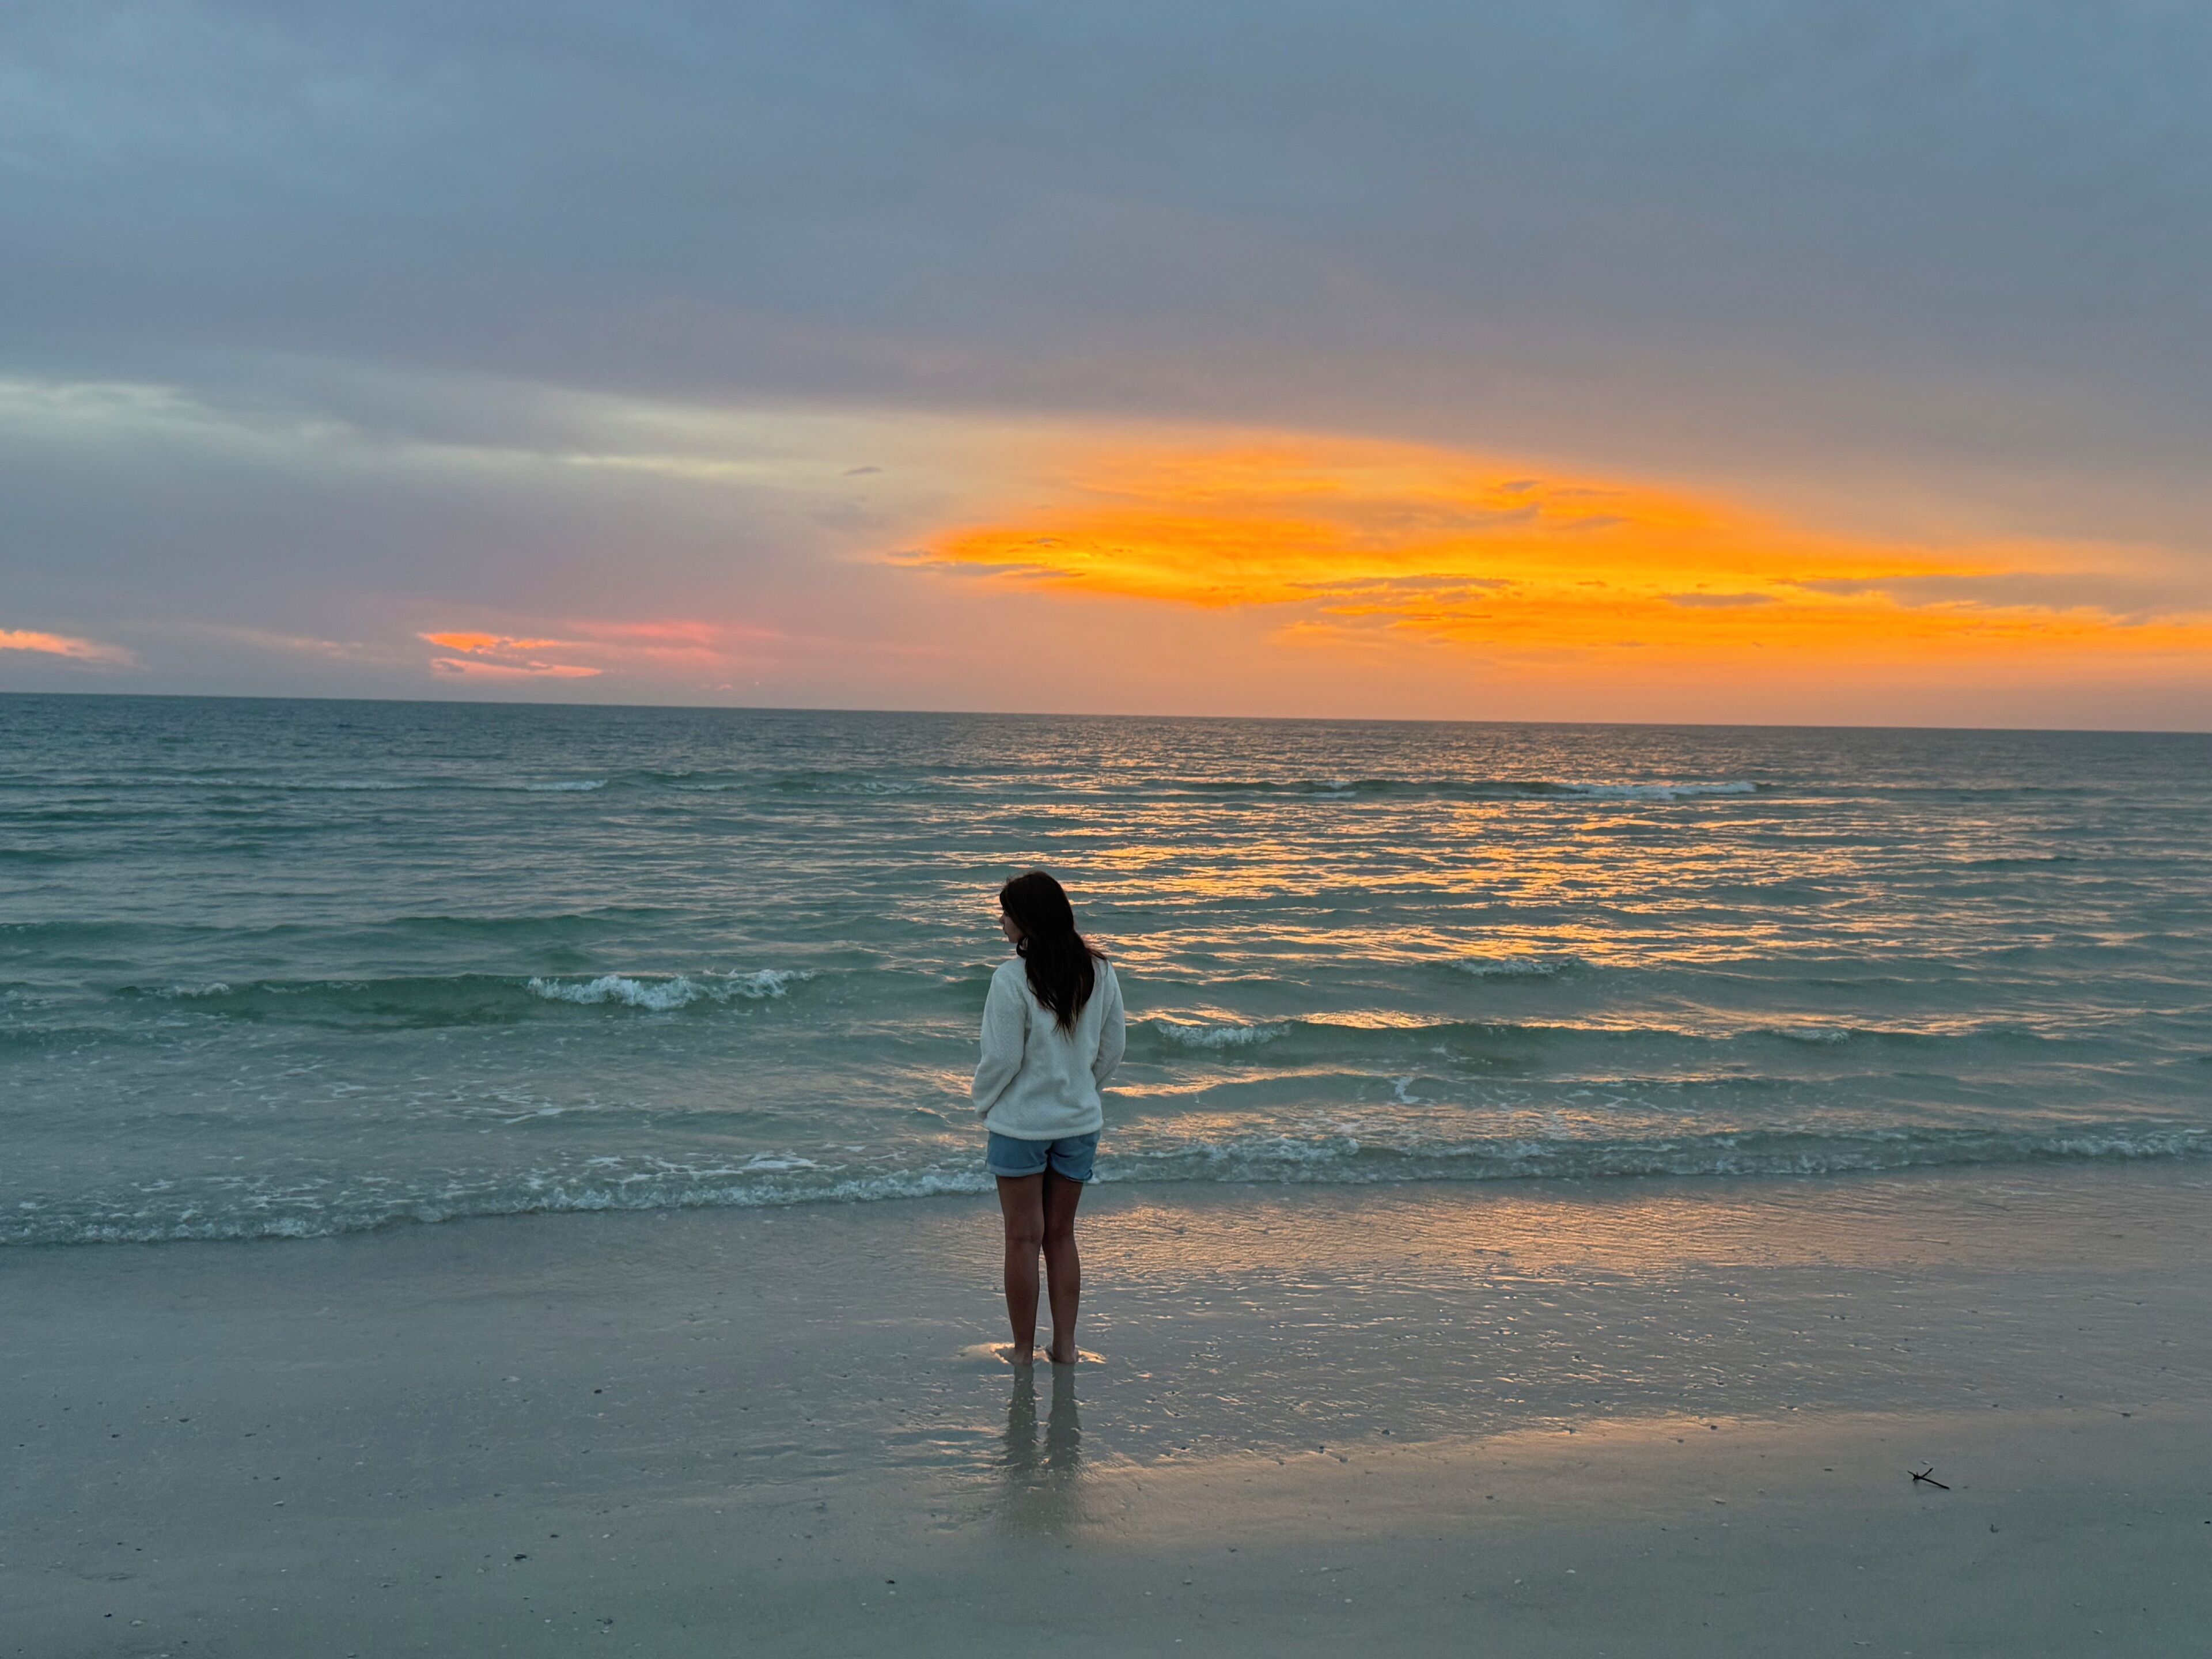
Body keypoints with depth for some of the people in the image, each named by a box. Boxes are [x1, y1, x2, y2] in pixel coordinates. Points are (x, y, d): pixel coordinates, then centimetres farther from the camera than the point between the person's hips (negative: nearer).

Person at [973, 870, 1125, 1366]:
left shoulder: (1012, 979, -18)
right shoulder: (1099, 972, -2)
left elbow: (1002, 1059, -15)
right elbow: (1112, 1049, 6)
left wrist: (983, 1104, 2)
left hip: (1021, 1123, -5)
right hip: (1081, 1121, 5)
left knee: (1023, 1239, 6)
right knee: (1061, 1235, 16)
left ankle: (1024, 1350, 14)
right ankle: (1065, 1345, 18)